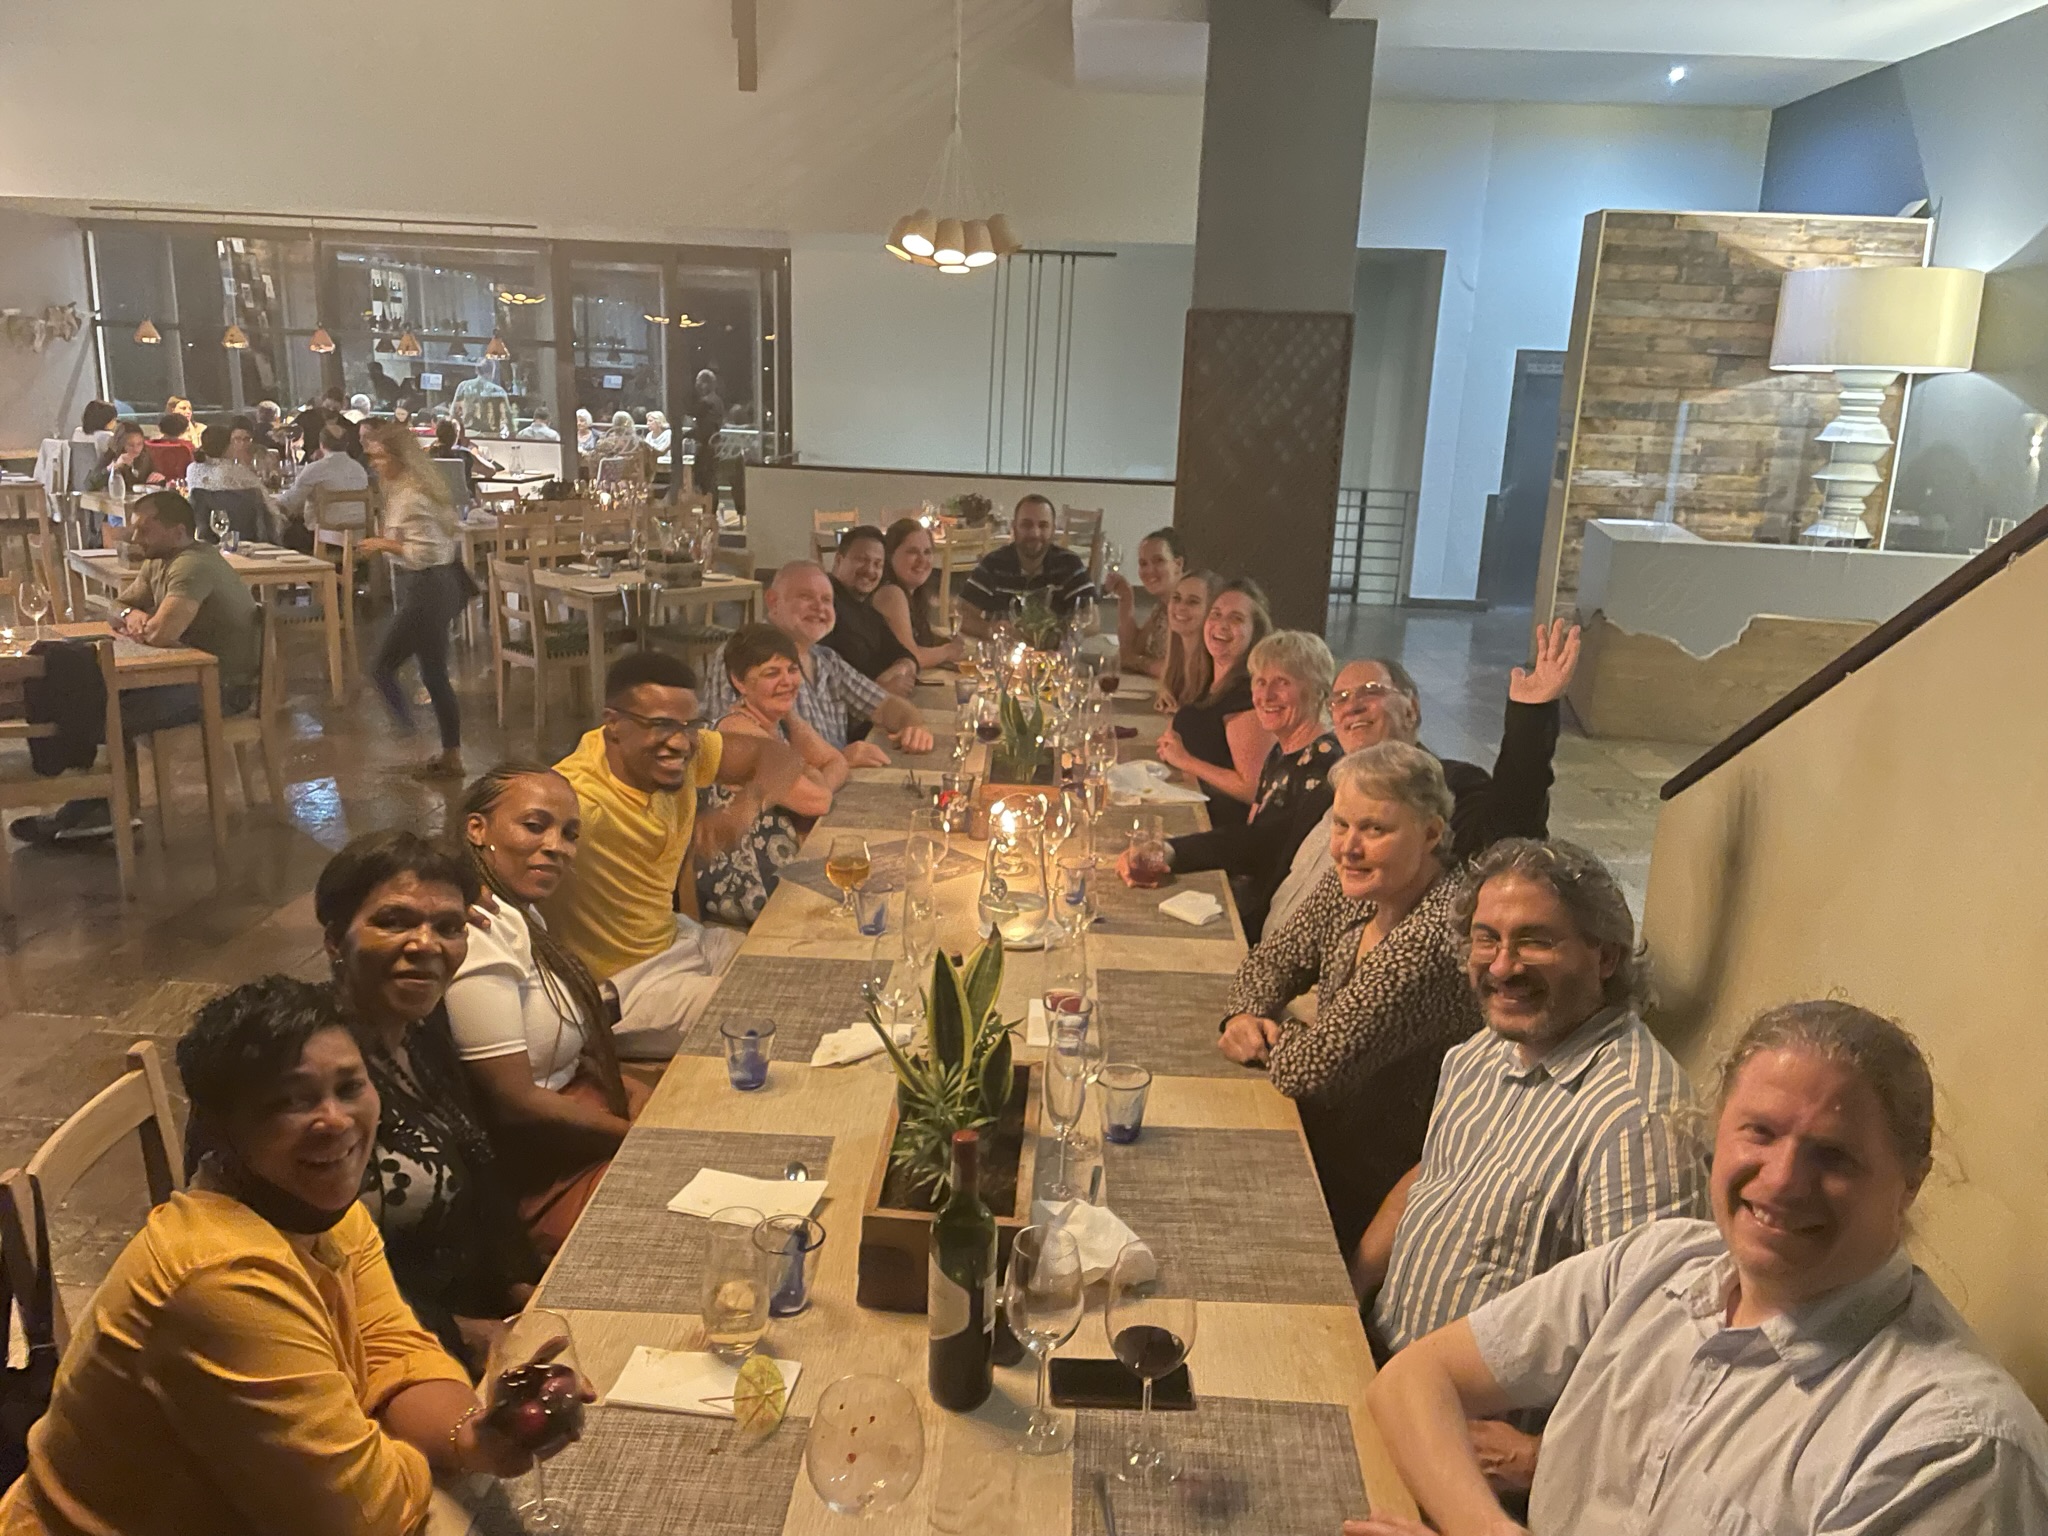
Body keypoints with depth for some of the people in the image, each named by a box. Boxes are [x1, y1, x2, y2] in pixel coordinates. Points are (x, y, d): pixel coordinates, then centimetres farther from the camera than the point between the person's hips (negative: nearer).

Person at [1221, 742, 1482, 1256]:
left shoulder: (1431, 942, -32)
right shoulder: (1355, 885, -5)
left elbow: (1308, 1068, -31)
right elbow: (1272, 959, 9)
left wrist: (1265, 1032, -9)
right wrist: (1245, 1016, -12)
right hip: (1327, 1127, 7)